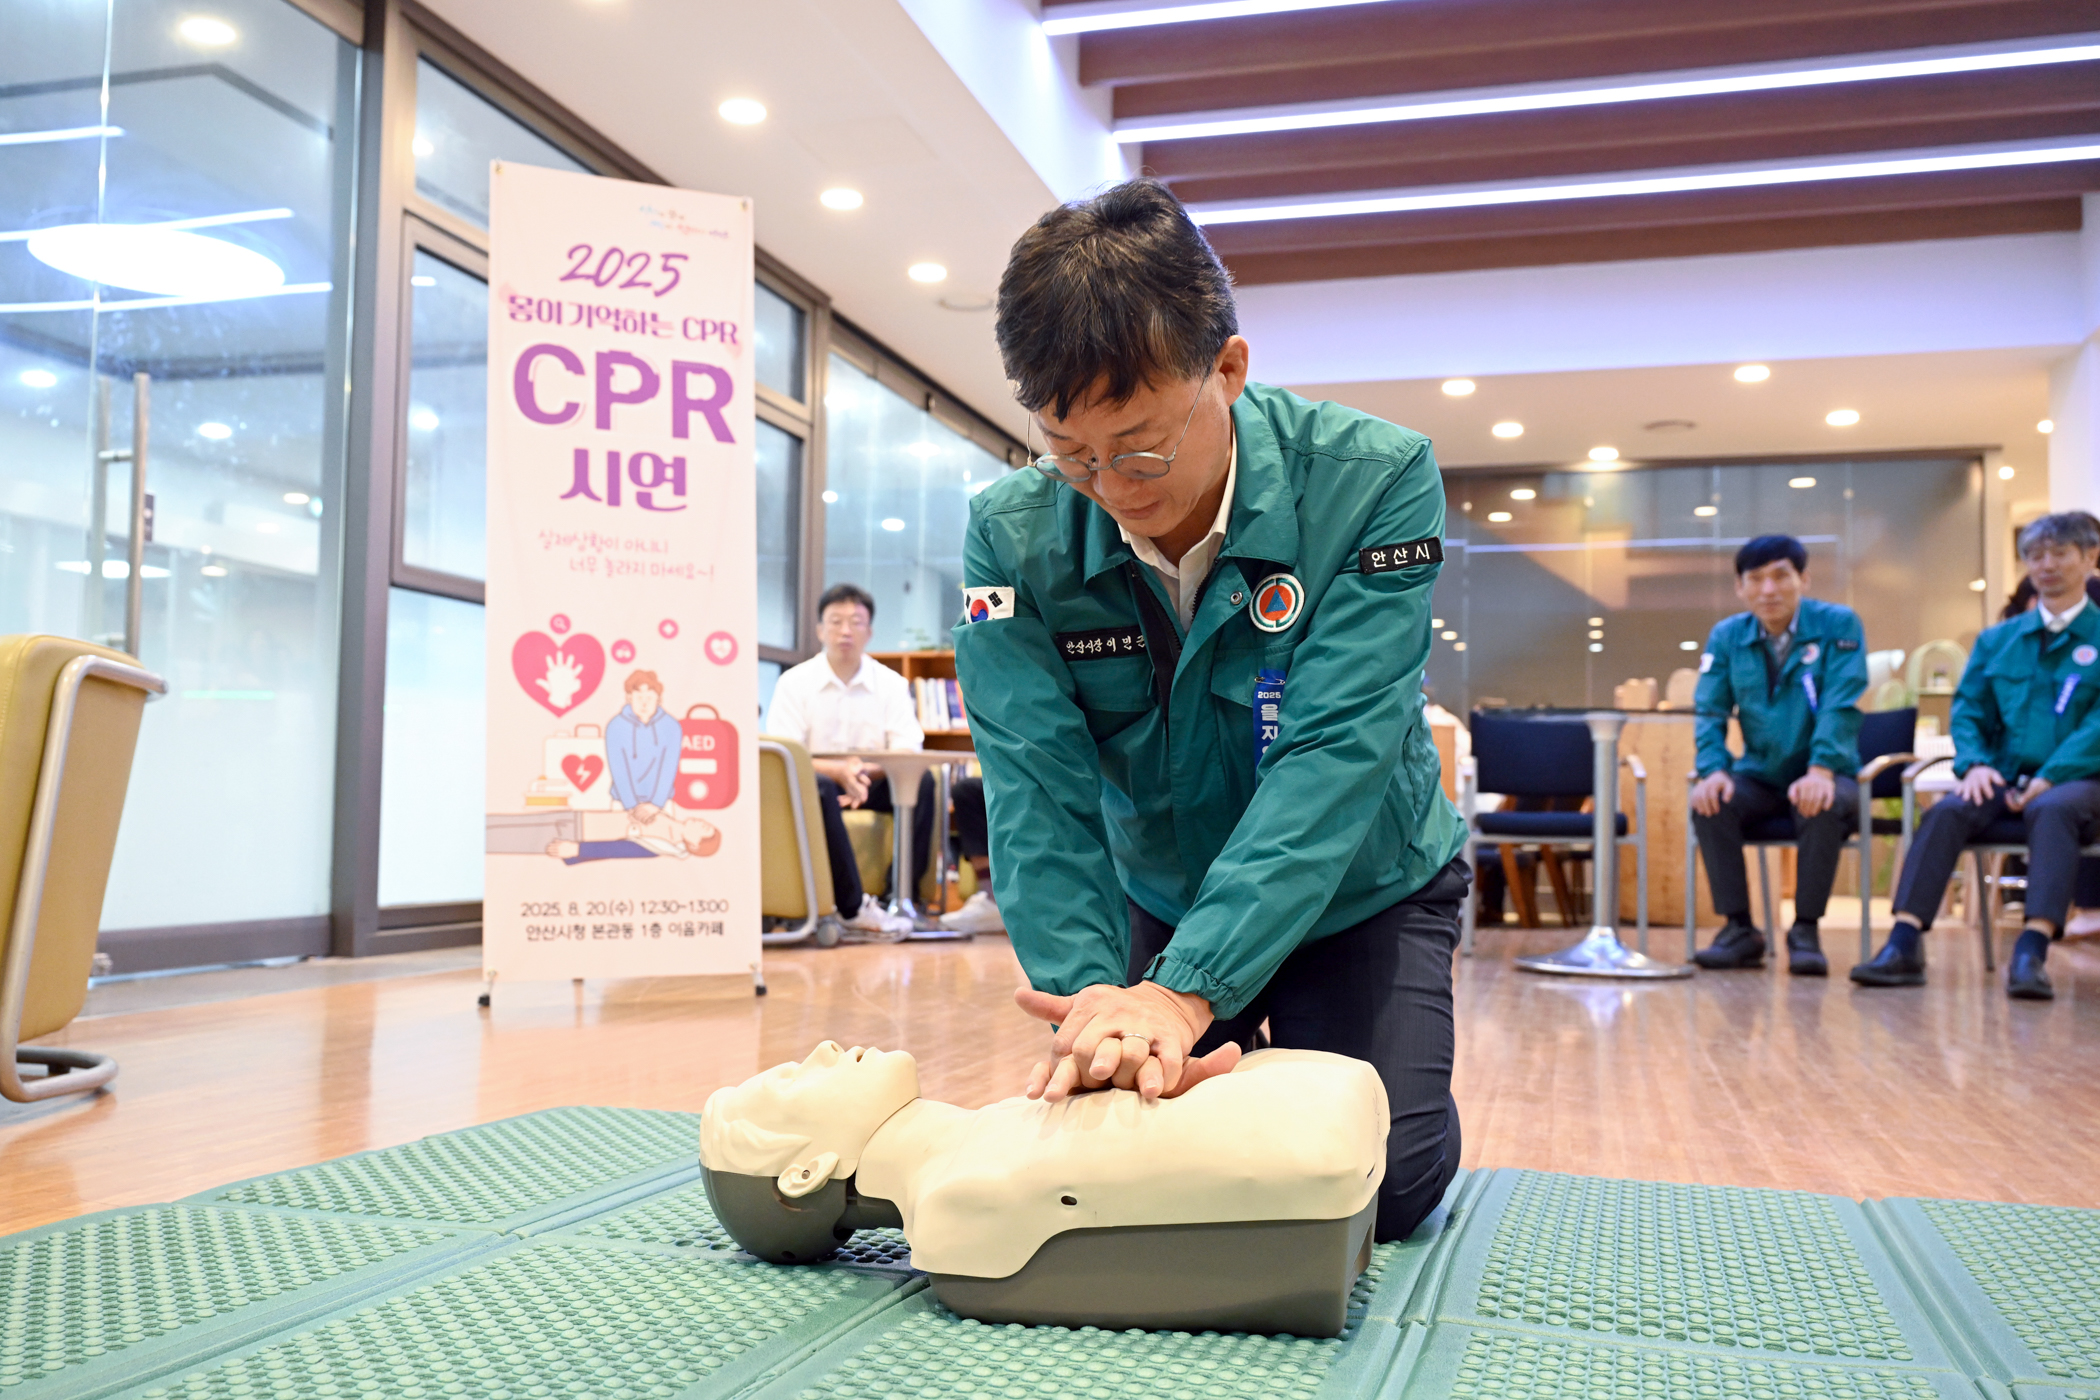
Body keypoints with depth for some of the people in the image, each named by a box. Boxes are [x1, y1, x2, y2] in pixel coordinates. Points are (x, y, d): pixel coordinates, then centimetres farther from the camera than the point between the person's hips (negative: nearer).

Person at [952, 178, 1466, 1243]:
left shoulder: (1374, 481, -26)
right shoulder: (1013, 536, -18)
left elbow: (1333, 756, -34)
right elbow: (1039, 793, -23)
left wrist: (1184, 991, -44)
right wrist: (1092, 996, -39)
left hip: (1361, 895, -2)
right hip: (1159, 904, 3)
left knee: (1383, 1180, -13)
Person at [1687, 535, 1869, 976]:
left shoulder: (1838, 624, -5)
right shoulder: (1726, 636, 4)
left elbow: (1841, 705, -16)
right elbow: (1710, 712, -1)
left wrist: (1821, 771, -30)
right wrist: (1713, 770, -21)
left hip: (1820, 777, -3)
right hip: (1759, 777, 3)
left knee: (1825, 805, -35)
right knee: (1708, 802, -26)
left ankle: (1805, 930, -20)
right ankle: (1738, 928, -16)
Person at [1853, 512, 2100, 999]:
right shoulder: (1997, 640, 18)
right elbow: (1968, 710, 12)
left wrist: (2048, 779, -18)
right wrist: (1974, 763, -9)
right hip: (2005, 778, 3)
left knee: (2052, 810, -37)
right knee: (1946, 812, -27)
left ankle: (2032, 951, -48)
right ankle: (1904, 944, -37)